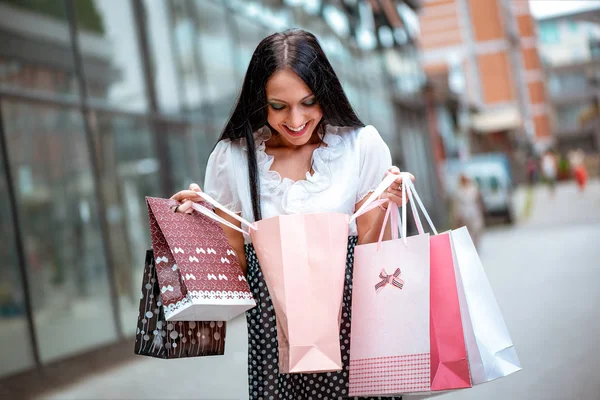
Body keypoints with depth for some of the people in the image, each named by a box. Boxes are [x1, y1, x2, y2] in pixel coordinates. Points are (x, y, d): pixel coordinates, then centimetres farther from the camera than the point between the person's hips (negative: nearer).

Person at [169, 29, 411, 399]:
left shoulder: (362, 145, -4)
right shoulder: (232, 157, -1)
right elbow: (235, 262, 6)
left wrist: (382, 208, -18)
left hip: (350, 321, -1)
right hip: (272, 330, 1)